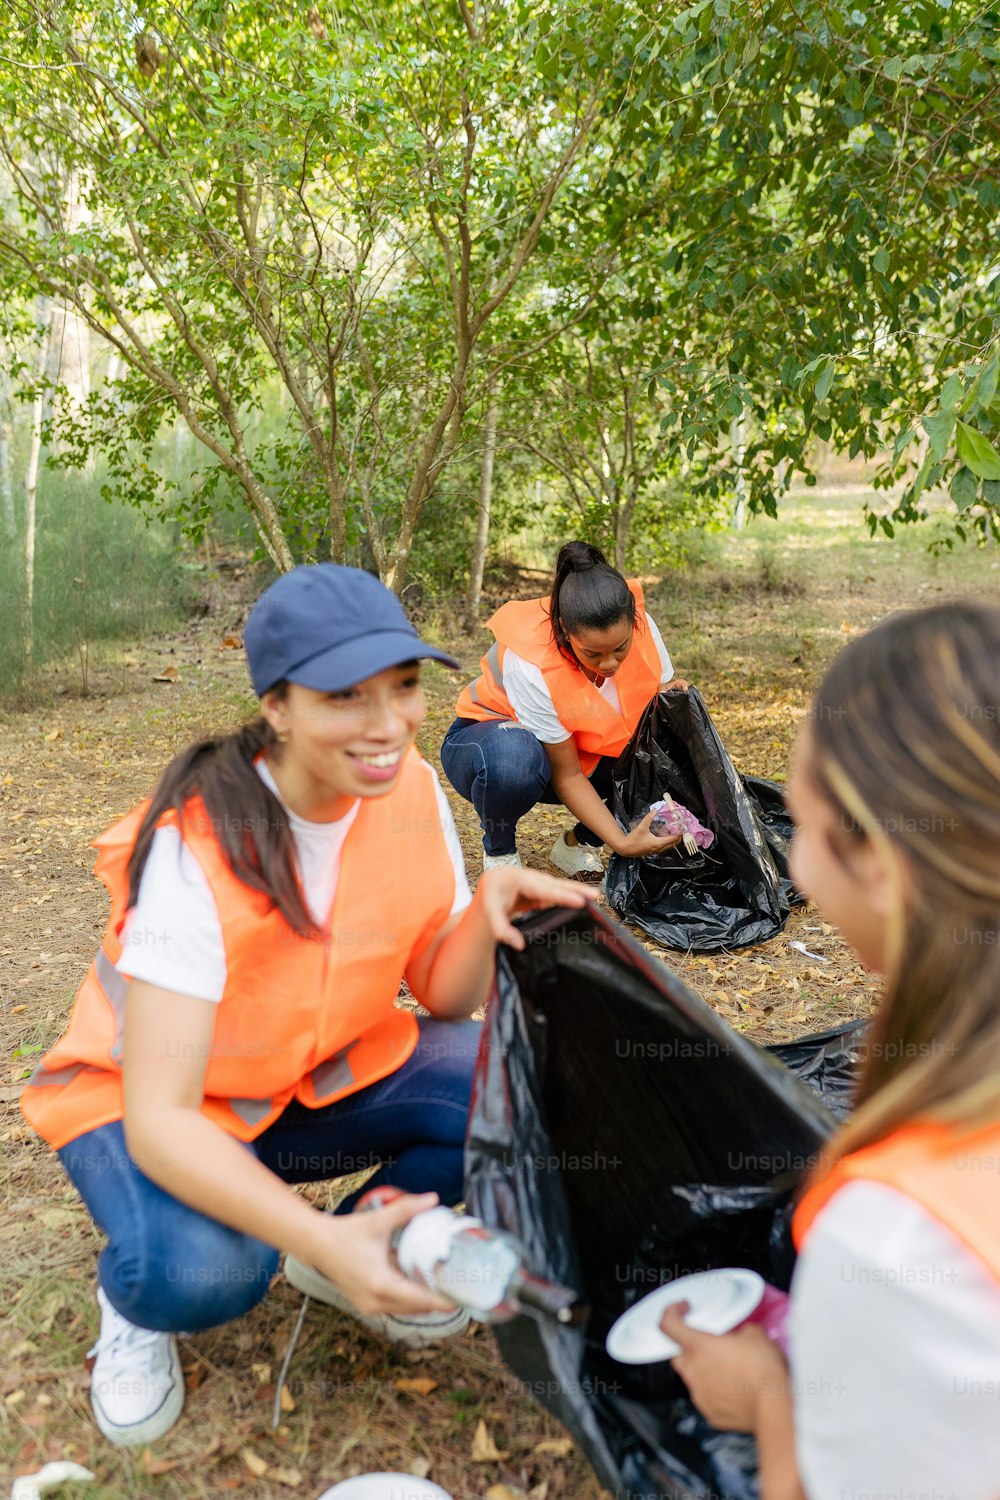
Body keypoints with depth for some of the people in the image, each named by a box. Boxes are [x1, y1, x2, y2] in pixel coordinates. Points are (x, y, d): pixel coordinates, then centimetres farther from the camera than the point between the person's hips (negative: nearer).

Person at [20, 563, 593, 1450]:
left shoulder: (410, 790, -14)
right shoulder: (199, 846, -31)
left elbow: (444, 997, -7)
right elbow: (160, 1117, -32)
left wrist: (488, 909, -29)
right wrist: (321, 1238, -45)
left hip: (331, 1075, 5)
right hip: (157, 1104, -4)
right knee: (204, 1269, -35)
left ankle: (375, 1250, 8)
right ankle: (138, 1300, 3)